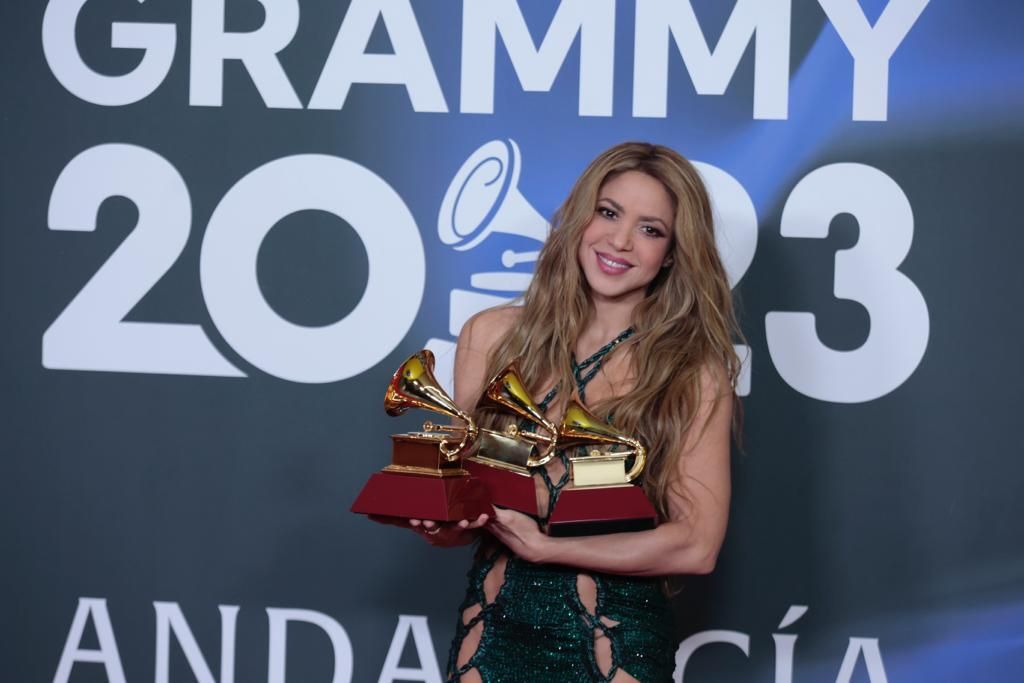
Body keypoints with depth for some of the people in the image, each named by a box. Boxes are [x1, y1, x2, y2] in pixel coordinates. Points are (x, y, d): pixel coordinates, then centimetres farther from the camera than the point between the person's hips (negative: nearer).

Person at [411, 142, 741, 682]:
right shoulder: (492, 337, -2)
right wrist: (443, 524, -18)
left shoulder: (694, 372, -8)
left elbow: (697, 544, -13)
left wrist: (540, 545, -19)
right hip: (495, 625, 2)